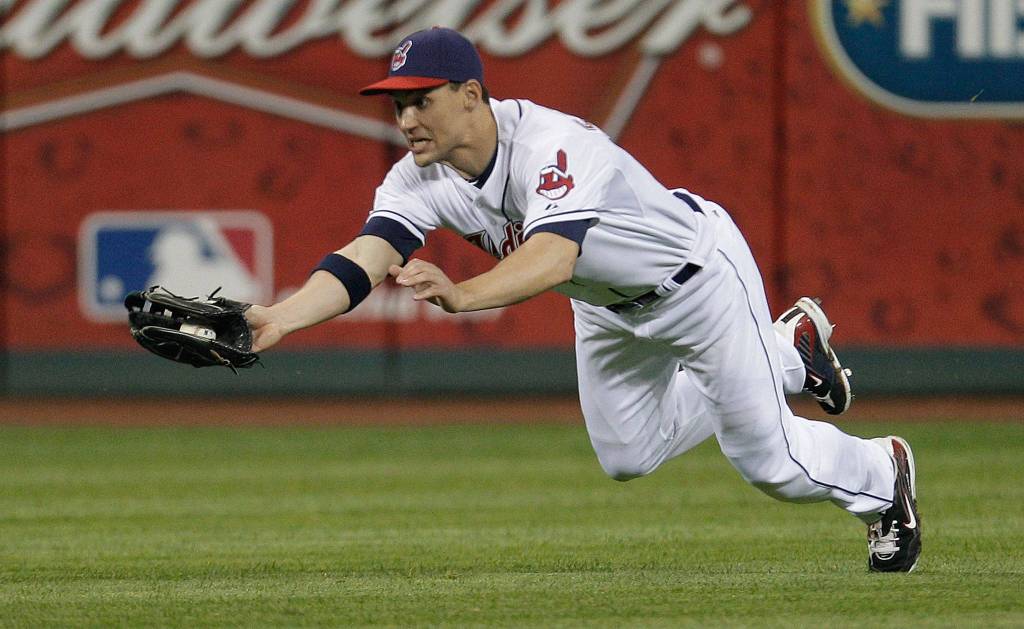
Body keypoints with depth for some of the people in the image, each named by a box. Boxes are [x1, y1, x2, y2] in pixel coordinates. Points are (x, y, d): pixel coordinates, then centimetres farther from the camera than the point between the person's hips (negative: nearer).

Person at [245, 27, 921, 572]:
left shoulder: (554, 145, -40)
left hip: (699, 272, -7)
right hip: (607, 306, 8)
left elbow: (551, 257, -56)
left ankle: (883, 475, 31)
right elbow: (364, 259, -33)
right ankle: (787, 352, 37)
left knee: (768, 461, -3)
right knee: (627, 456, 19)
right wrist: (278, 319, -51)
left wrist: (462, 295, -73)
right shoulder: (421, 180, -21)